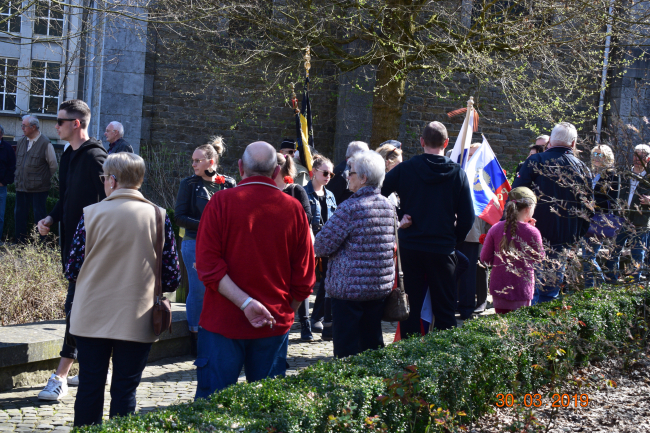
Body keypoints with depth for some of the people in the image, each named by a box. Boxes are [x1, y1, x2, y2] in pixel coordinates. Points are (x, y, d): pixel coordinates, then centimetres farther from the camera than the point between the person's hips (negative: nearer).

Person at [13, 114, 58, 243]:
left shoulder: (45, 143, -10)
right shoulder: (21, 142, 8)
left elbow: (53, 166, -3)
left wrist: (43, 179, 4)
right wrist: (19, 178, 15)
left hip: (39, 188, -6)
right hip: (21, 187, 6)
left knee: (39, 217, 1)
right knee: (19, 215, 9)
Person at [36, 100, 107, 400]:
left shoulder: (94, 157, -15)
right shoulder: (69, 156, 14)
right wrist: (52, 218, 5)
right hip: (71, 243, 9)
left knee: (76, 306, -9)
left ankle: (60, 377, -8)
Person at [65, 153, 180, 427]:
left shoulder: (91, 214, -6)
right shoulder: (158, 217, -4)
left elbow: (73, 271, -2)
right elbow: (172, 278, -2)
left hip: (92, 318, 0)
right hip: (137, 321, 0)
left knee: (89, 388, 10)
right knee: (125, 391, 8)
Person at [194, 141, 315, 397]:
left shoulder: (221, 202, -5)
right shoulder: (294, 209, 0)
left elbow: (207, 264, -12)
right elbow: (304, 277, 5)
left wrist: (245, 302, -16)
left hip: (223, 321, -2)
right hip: (275, 324, 2)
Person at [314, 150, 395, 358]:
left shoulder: (350, 208, -17)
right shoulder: (389, 206, 6)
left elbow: (324, 244, -15)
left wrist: (318, 250, 7)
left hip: (349, 286, -7)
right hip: (381, 286, 7)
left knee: (346, 348, -1)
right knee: (372, 341, 16)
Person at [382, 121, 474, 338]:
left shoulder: (405, 168, -4)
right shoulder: (458, 173, -3)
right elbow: (467, 217, -2)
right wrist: (454, 239, 12)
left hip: (409, 247, 1)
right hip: (443, 249, 0)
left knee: (411, 306, 8)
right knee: (445, 308, 8)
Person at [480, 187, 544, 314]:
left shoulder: (496, 229, -3)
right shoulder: (532, 232, -12)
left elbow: (485, 258, 3)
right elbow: (539, 258, 5)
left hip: (498, 288, 4)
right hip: (521, 290, -4)